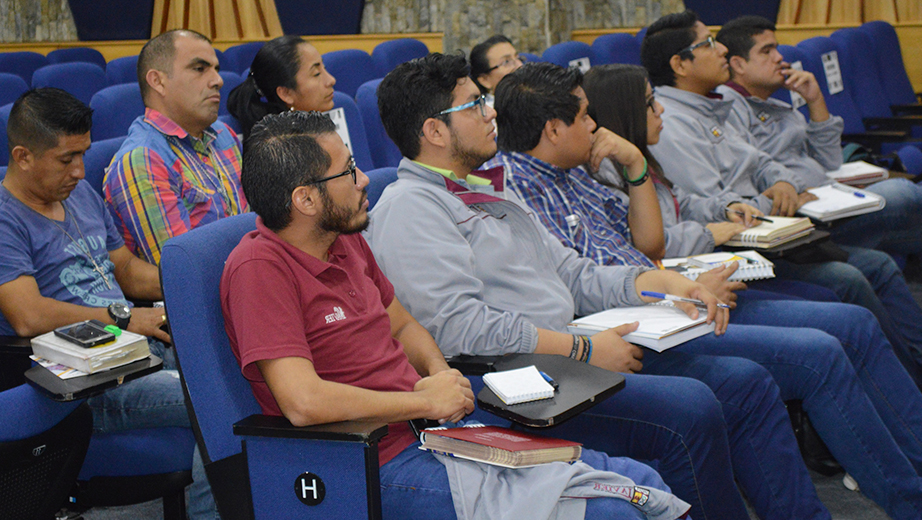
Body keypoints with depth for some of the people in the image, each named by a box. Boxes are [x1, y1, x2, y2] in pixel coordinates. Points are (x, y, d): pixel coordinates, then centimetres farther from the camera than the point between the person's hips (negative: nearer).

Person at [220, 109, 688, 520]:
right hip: (383, 466, -9)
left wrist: (439, 372, 2)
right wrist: (426, 400, -15)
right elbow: (303, 402, -26)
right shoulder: (259, 268, -16)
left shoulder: (345, 239, 11)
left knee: (641, 481, 1)